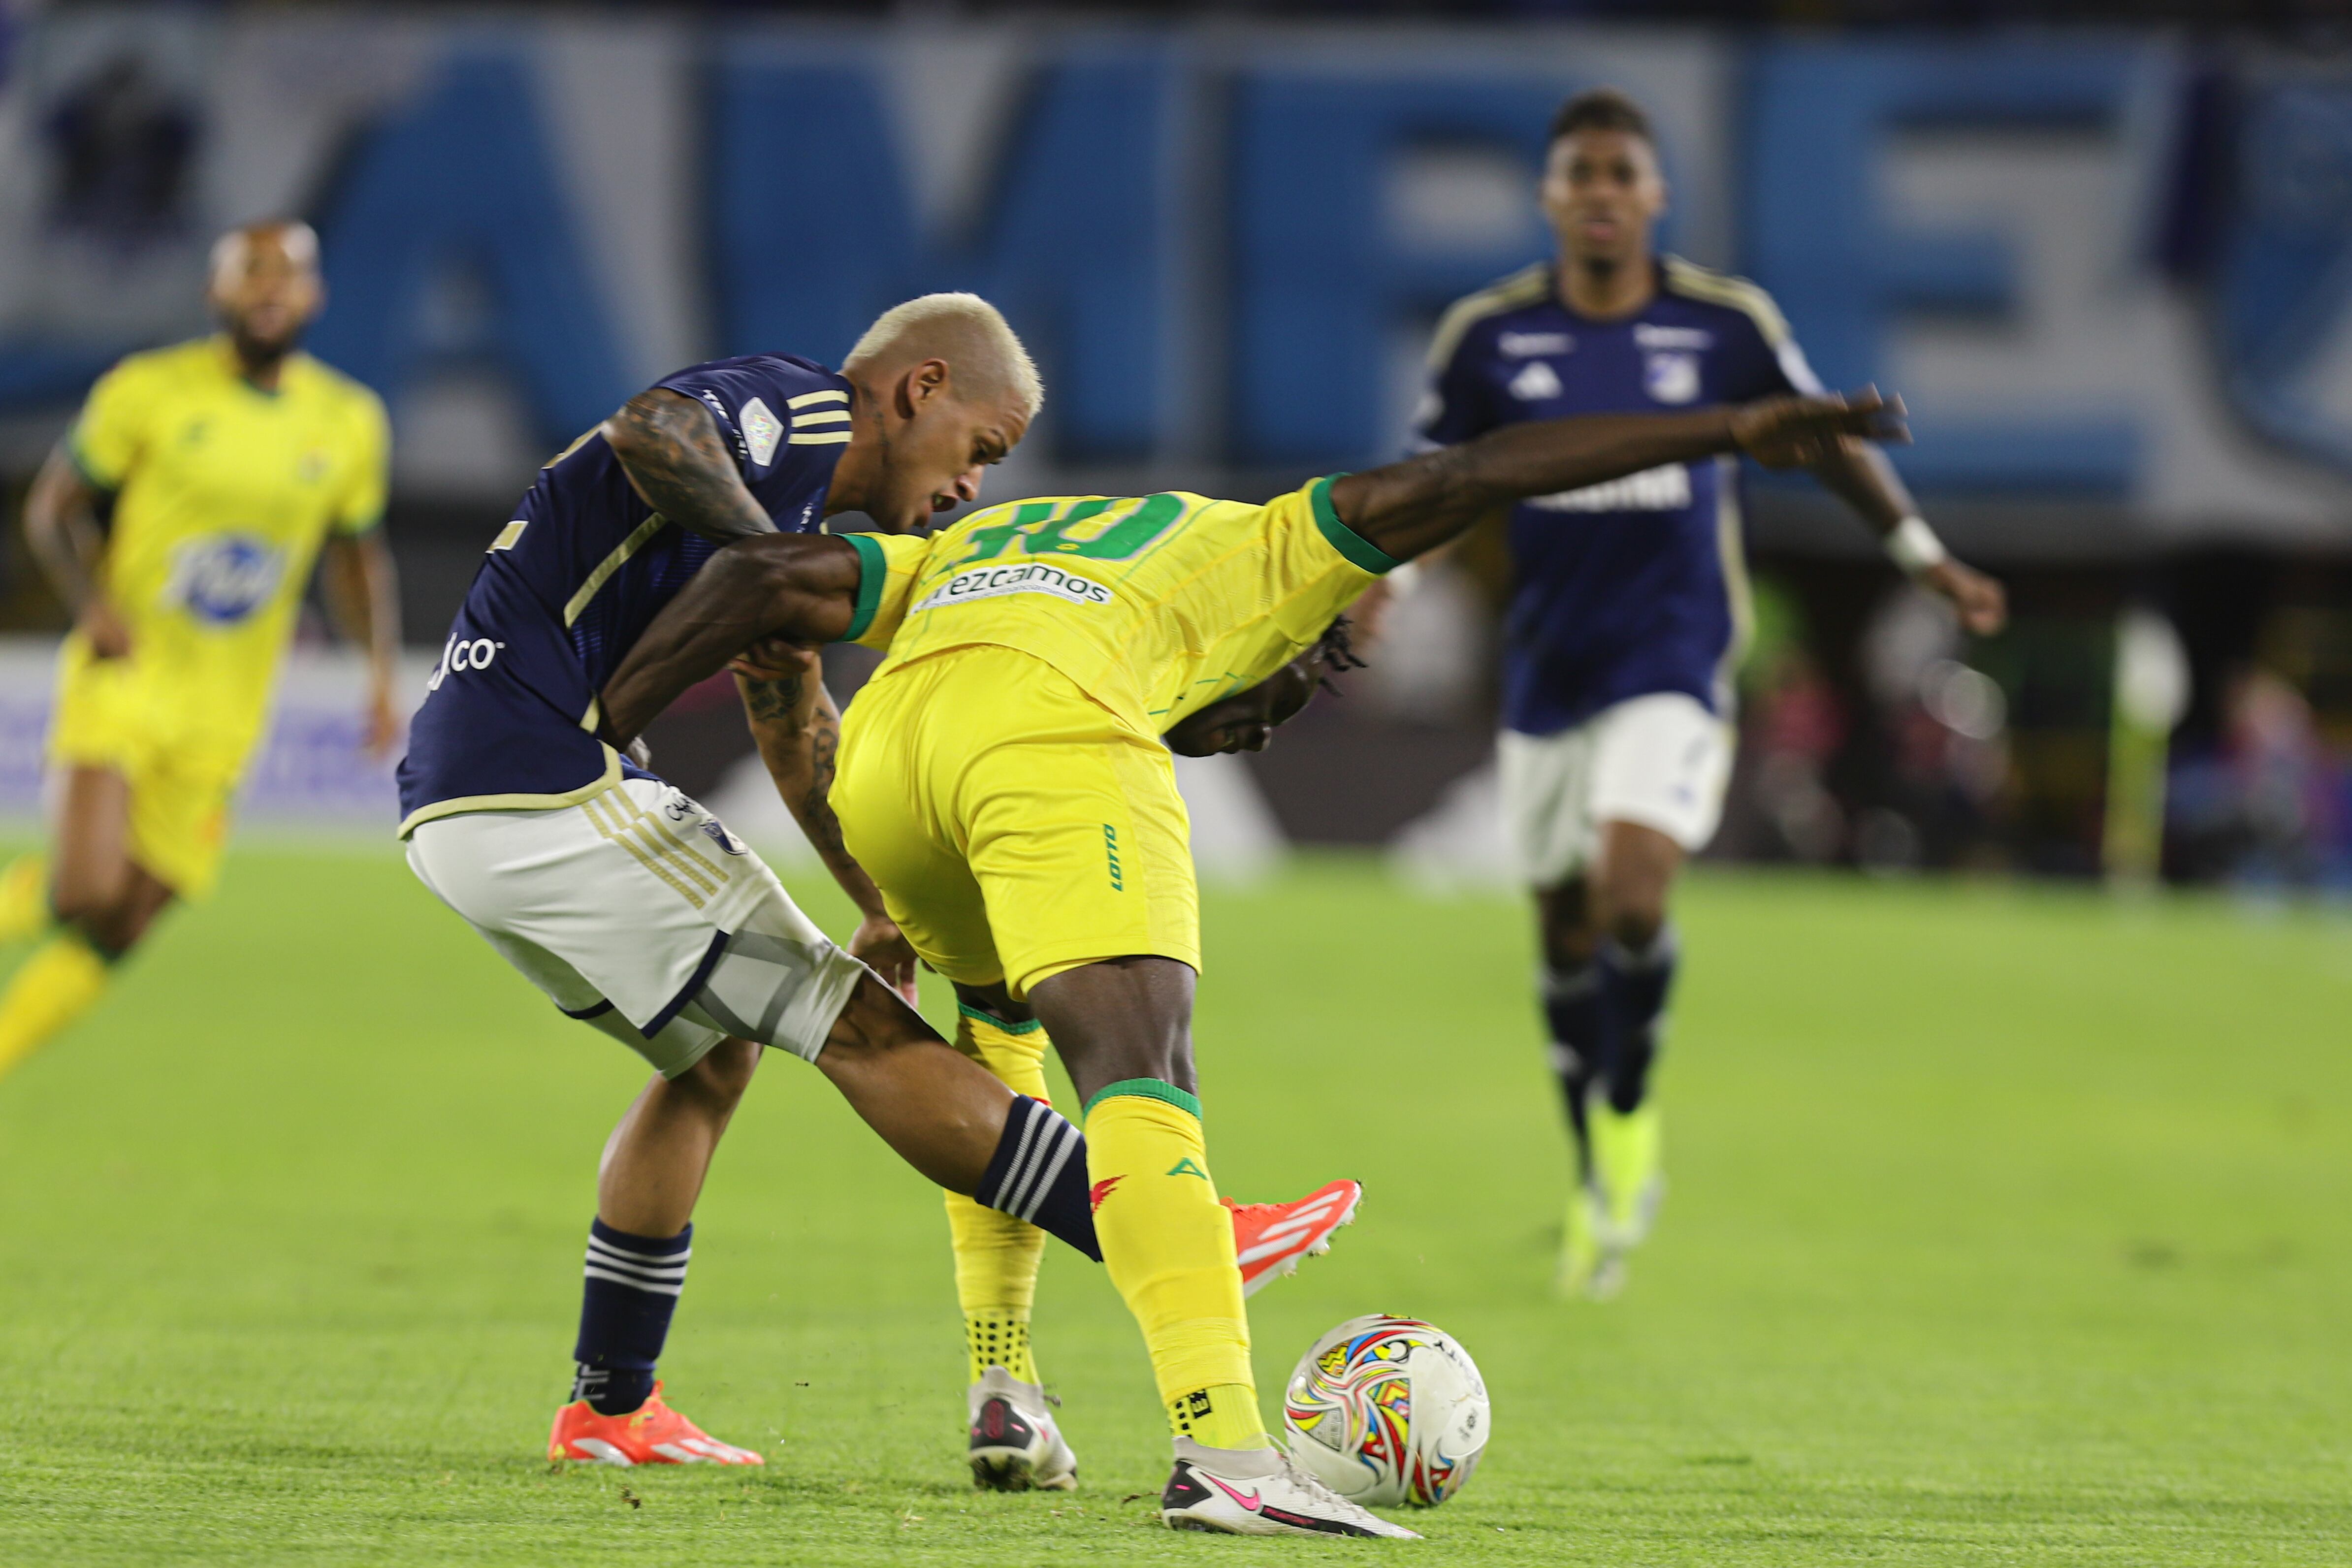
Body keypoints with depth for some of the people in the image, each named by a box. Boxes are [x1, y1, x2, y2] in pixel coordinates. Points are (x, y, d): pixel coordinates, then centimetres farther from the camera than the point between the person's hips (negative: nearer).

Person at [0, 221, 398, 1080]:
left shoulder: (348, 423, 4)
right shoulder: (148, 391, -6)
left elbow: (357, 557, 16)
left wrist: (382, 672, 1)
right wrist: (92, 602, -18)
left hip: (223, 713, 4)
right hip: (123, 677, -4)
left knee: (117, 935, 1)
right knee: (84, 896, -22)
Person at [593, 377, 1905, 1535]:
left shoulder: (957, 553, 42)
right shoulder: (1255, 555, 31)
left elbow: (763, 578, 28)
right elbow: (1463, 478, 21)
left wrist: (587, 743, 25)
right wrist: (1734, 432, 20)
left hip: (882, 752, 5)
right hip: (1051, 729, -5)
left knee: (1004, 1022, 32)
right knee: (1140, 1076, -17)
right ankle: (1226, 1444, -36)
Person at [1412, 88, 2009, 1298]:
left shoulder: (1726, 325, -3)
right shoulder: (1489, 336, -2)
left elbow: (1828, 441, 11)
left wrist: (1929, 562, 14)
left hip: (1674, 669, -2)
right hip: (1548, 672, 2)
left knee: (1632, 901, -22)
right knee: (1566, 935, 10)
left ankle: (1629, 1111, 4)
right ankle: (1600, 1178, 29)